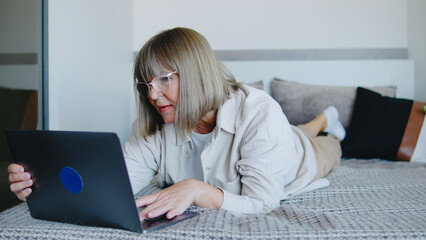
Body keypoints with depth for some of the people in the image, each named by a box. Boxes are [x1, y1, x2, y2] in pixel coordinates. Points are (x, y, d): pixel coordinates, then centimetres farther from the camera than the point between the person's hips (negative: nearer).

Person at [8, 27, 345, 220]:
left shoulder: (258, 113, -49)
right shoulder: (154, 126, -33)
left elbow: (261, 204, -50)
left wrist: (197, 190, -67)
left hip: (300, 160, -3)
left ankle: (329, 127, 69)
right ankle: (321, 120, 71)